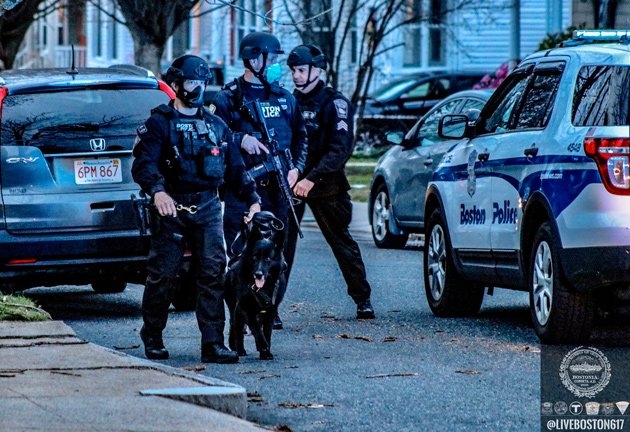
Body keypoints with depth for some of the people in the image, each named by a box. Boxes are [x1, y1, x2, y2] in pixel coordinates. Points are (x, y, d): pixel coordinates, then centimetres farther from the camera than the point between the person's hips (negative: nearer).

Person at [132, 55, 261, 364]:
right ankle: (152, 337, 15)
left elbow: (235, 168, 21)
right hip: (171, 208, -4)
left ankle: (213, 343, -8)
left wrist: (253, 199, 8)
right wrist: (157, 191, -31)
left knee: (212, 272, -8)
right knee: (163, 274, -2)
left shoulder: (216, 126, 19)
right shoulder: (158, 123, 2)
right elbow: (143, 164, -12)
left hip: (208, 208, 4)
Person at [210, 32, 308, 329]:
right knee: (240, 254, -6)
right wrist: (240, 139, -20)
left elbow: (300, 136, 21)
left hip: (277, 186, 5)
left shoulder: (284, 98, 16)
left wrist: (296, 168, 6)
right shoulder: (229, 97, 0)